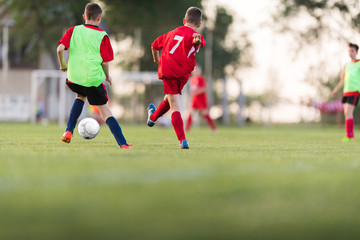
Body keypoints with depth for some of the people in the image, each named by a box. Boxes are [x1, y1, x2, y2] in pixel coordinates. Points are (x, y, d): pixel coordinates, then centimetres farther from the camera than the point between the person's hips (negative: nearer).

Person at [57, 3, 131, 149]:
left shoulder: (73, 31, 7)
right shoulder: (102, 36, 0)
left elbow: (60, 49, -3)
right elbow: (105, 61, -2)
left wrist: (62, 64, 15)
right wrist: (107, 76, 16)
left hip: (74, 77, 3)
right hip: (93, 78, -3)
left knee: (81, 97, 33)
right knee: (104, 109, 4)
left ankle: (68, 132, 18)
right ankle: (122, 144, -6)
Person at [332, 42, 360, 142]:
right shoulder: (347, 65, 19)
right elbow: (343, 80, 24)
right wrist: (336, 89, 14)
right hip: (346, 91, 7)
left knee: (348, 113, -16)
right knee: (347, 114, 5)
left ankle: (349, 136, -18)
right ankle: (351, 136, 10)